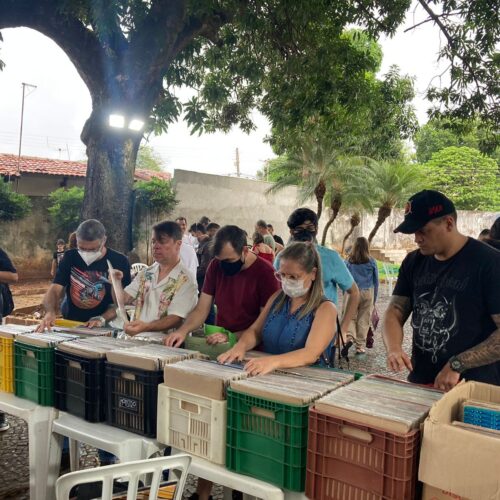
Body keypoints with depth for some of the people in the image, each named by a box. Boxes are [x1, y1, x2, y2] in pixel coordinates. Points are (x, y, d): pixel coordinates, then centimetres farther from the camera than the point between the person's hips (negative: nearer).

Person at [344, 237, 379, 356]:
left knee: (351, 316, 9)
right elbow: (376, 281, 6)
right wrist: (374, 298, 16)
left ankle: (349, 337, -16)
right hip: (368, 292, 0)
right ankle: (360, 346, 11)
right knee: (363, 320, 6)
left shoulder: (349, 261, -1)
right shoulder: (371, 261, -1)